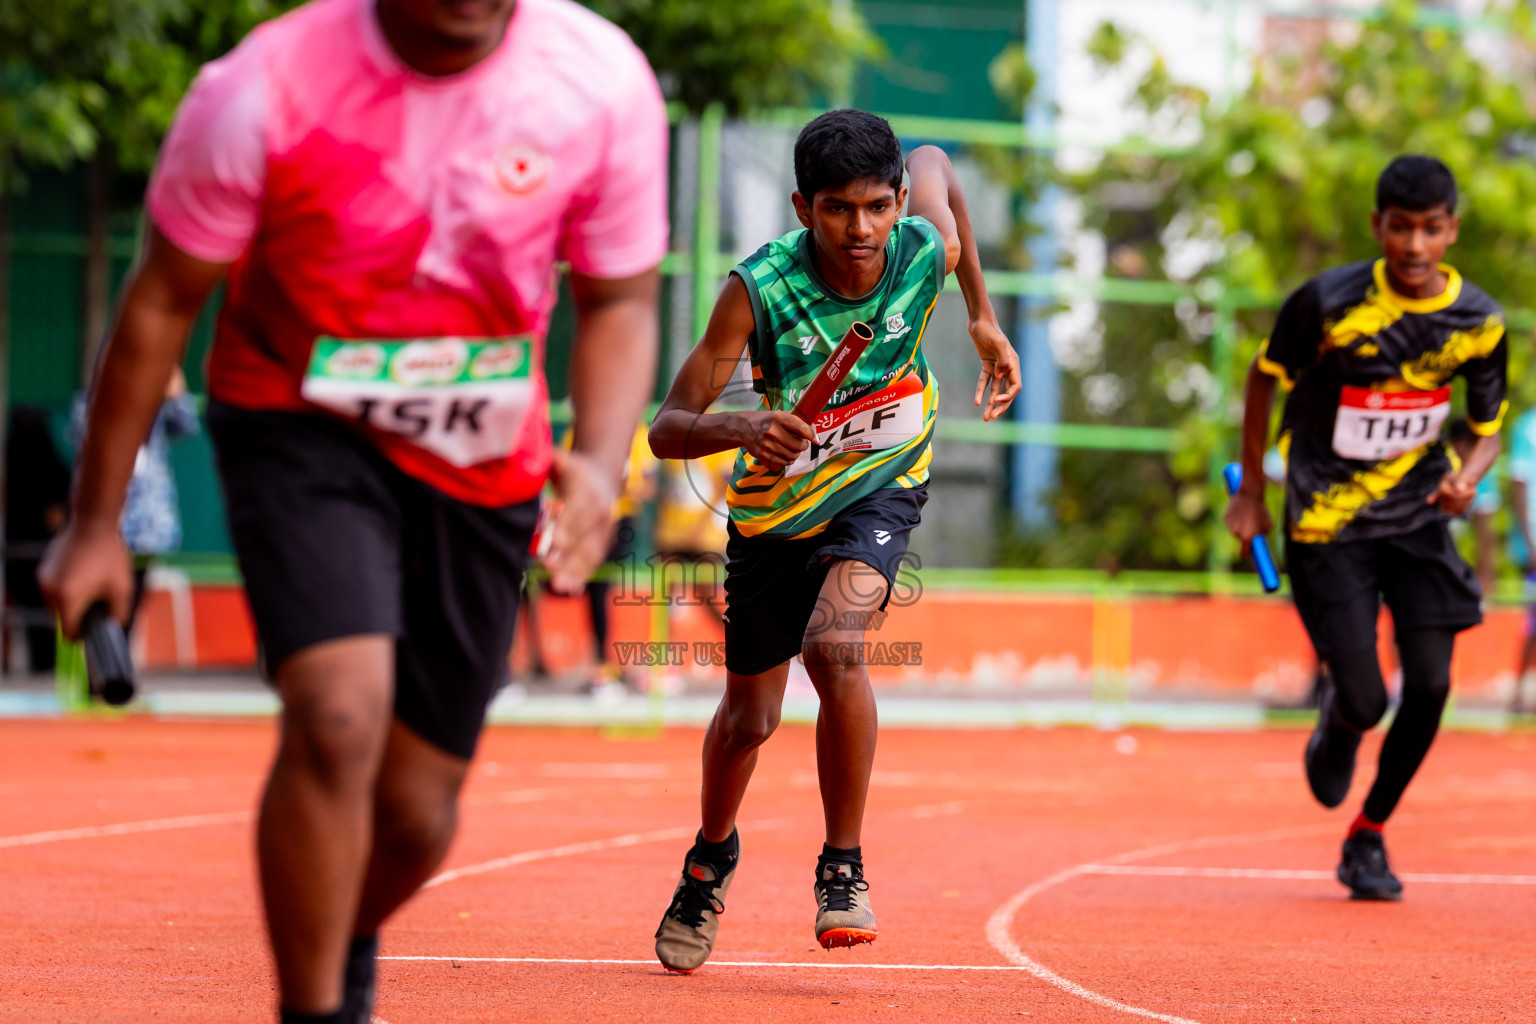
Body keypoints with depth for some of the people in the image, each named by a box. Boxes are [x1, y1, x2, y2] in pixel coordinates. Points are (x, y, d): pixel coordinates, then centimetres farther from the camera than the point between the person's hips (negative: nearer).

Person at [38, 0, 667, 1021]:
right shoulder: (261, 92, -22)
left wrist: (601, 463, -21)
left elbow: (620, 301, -2)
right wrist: (96, 524, -4)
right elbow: (163, 301, -9)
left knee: (417, 807, 8)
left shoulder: (605, 82, -17)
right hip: (299, 427, -3)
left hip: (485, 465, 3)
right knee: (339, 717, -27)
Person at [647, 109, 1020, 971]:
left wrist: (984, 320, 7)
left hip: (883, 487, 0)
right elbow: (667, 430, -30)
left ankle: (845, 868, -13)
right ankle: (713, 854, 46)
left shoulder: (928, 252, -23)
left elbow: (936, 161, 3)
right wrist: (743, 427, -52)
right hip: (777, 505, 0)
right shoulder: (759, 289, -30)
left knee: (834, 645, -30)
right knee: (750, 717, 12)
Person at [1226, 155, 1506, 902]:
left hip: (1418, 512, 3)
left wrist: (1467, 476, -19)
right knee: (1365, 702, -7)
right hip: (1326, 519, -3)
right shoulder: (1327, 303, -18)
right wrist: (1250, 494, 3)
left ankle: (1368, 836, 16)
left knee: (1430, 684, -8)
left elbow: (1488, 426, 5)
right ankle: (1335, 726, 34)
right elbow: (1265, 378, -1)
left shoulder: (1479, 322, -9)